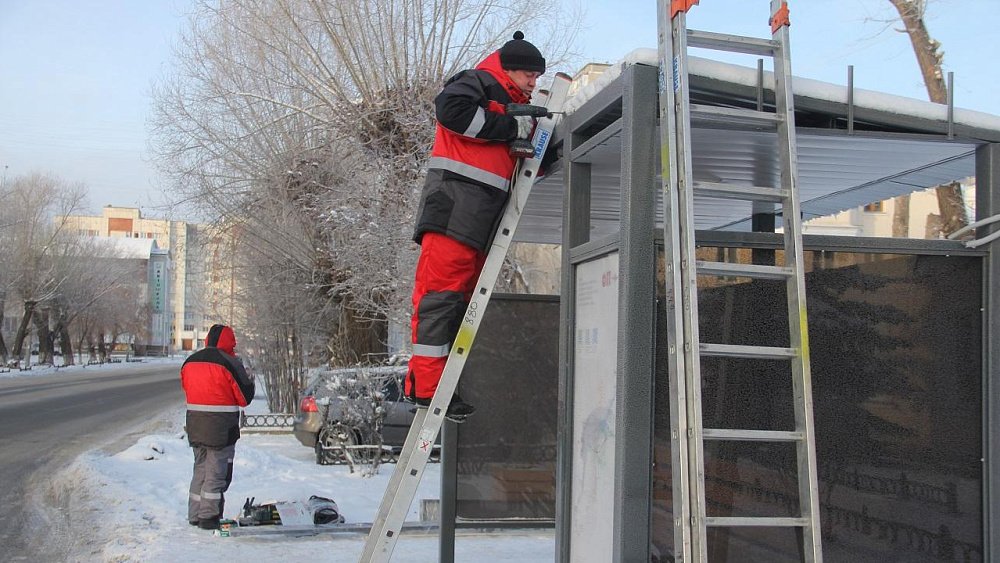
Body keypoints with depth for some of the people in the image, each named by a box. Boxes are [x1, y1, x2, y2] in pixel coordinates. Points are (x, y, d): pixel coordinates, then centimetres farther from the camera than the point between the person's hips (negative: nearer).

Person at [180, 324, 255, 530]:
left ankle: (195, 516, 20)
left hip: (195, 426, 6)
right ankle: (209, 517, 1)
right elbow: (244, 397, -8)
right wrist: (251, 384, 11)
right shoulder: (230, 363, -12)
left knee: (200, 468, 17)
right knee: (217, 471, 1)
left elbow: (186, 389, 16)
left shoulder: (190, 362, 8)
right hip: (221, 427, -6)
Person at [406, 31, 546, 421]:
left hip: (482, 220, 10)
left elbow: (516, 169, 30)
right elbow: (451, 110, -17)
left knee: (462, 298, 5)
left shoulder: (513, 110, 30)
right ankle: (425, 385, -18)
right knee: (440, 290, -14)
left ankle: (440, 386, 6)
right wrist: (513, 128, -11)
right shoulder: (479, 83, 4)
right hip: (454, 203, -10)